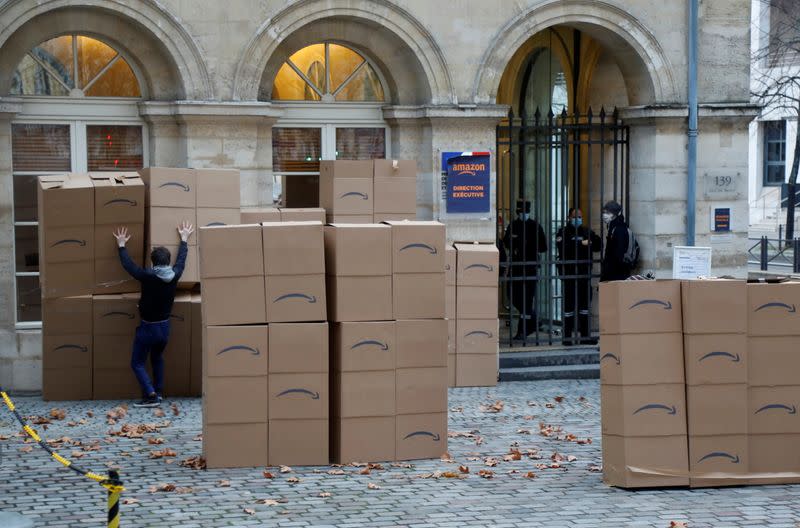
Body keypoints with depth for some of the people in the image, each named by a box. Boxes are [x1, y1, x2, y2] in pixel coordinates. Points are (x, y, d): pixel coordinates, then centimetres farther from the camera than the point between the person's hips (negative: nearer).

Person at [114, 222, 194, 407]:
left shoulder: (147, 276, -20)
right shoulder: (174, 276, -8)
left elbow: (127, 264, -5)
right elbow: (181, 259, 12)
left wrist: (121, 245, 12)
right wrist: (184, 239, 29)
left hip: (147, 328, -5)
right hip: (164, 327, 5)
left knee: (137, 363, 4)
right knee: (157, 358, 27)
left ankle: (151, 395, -12)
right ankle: (158, 391, 26)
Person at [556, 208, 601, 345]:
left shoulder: (587, 232, 15)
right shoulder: (563, 232, -1)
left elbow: (597, 246, 5)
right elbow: (564, 247, -19)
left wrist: (589, 243, -14)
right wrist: (581, 244, -18)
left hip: (584, 272, 5)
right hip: (569, 273, -5)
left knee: (585, 303, 8)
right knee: (569, 304, -3)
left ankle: (585, 335, 14)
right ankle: (567, 336, 1)